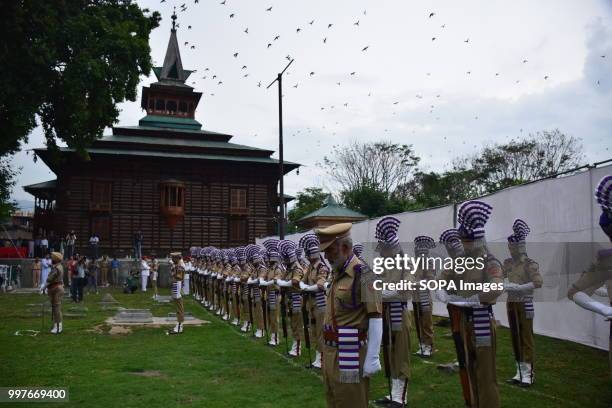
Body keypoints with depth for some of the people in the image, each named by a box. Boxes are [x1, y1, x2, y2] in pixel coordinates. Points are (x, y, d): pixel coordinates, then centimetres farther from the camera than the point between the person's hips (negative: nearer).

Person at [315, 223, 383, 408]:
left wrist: (372, 358, -19)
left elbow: (376, 319, -18)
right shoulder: (337, 273, 10)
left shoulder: (362, 273, -16)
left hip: (350, 354, -8)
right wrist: (327, 348, 19)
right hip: (330, 351, 8)